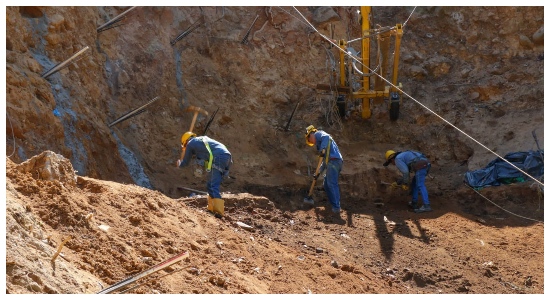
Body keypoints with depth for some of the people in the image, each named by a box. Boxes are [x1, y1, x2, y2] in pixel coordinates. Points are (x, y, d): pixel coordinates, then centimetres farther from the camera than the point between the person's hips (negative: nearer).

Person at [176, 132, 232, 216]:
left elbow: (185, 162, 26)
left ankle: (218, 211, -23)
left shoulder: (190, 143, 15)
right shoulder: (204, 139, 35)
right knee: (211, 185, 20)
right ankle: (212, 207, 22)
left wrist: (179, 164, 46)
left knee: (212, 186, -11)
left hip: (218, 158, -8)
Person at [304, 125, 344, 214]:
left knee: (332, 184, -13)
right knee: (326, 184, 15)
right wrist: (319, 171, 31)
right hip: (338, 161, 10)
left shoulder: (317, 134, 8)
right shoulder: (319, 140, 34)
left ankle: (336, 207, -18)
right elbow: (325, 159, 33)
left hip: (333, 161, -10)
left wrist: (322, 149, -25)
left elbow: (327, 137, -16)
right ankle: (334, 204, 13)